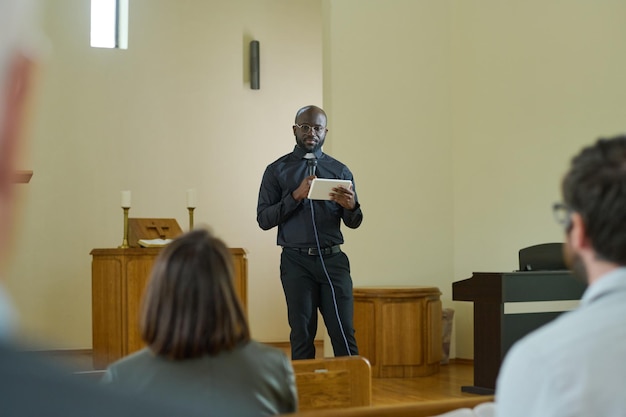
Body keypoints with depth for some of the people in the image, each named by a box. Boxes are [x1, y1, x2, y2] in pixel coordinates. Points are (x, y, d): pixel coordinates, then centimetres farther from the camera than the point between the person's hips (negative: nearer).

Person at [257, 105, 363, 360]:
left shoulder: (340, 171, 11)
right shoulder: (277, 171, 6)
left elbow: (354, 223, 10)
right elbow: (263, 219, -2)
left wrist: (351, 206, -14)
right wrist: (296, 196, -15)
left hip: (333, 260, 1)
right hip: (296, 262, -1)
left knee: (344, 333, -4)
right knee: (302, 336, 4)